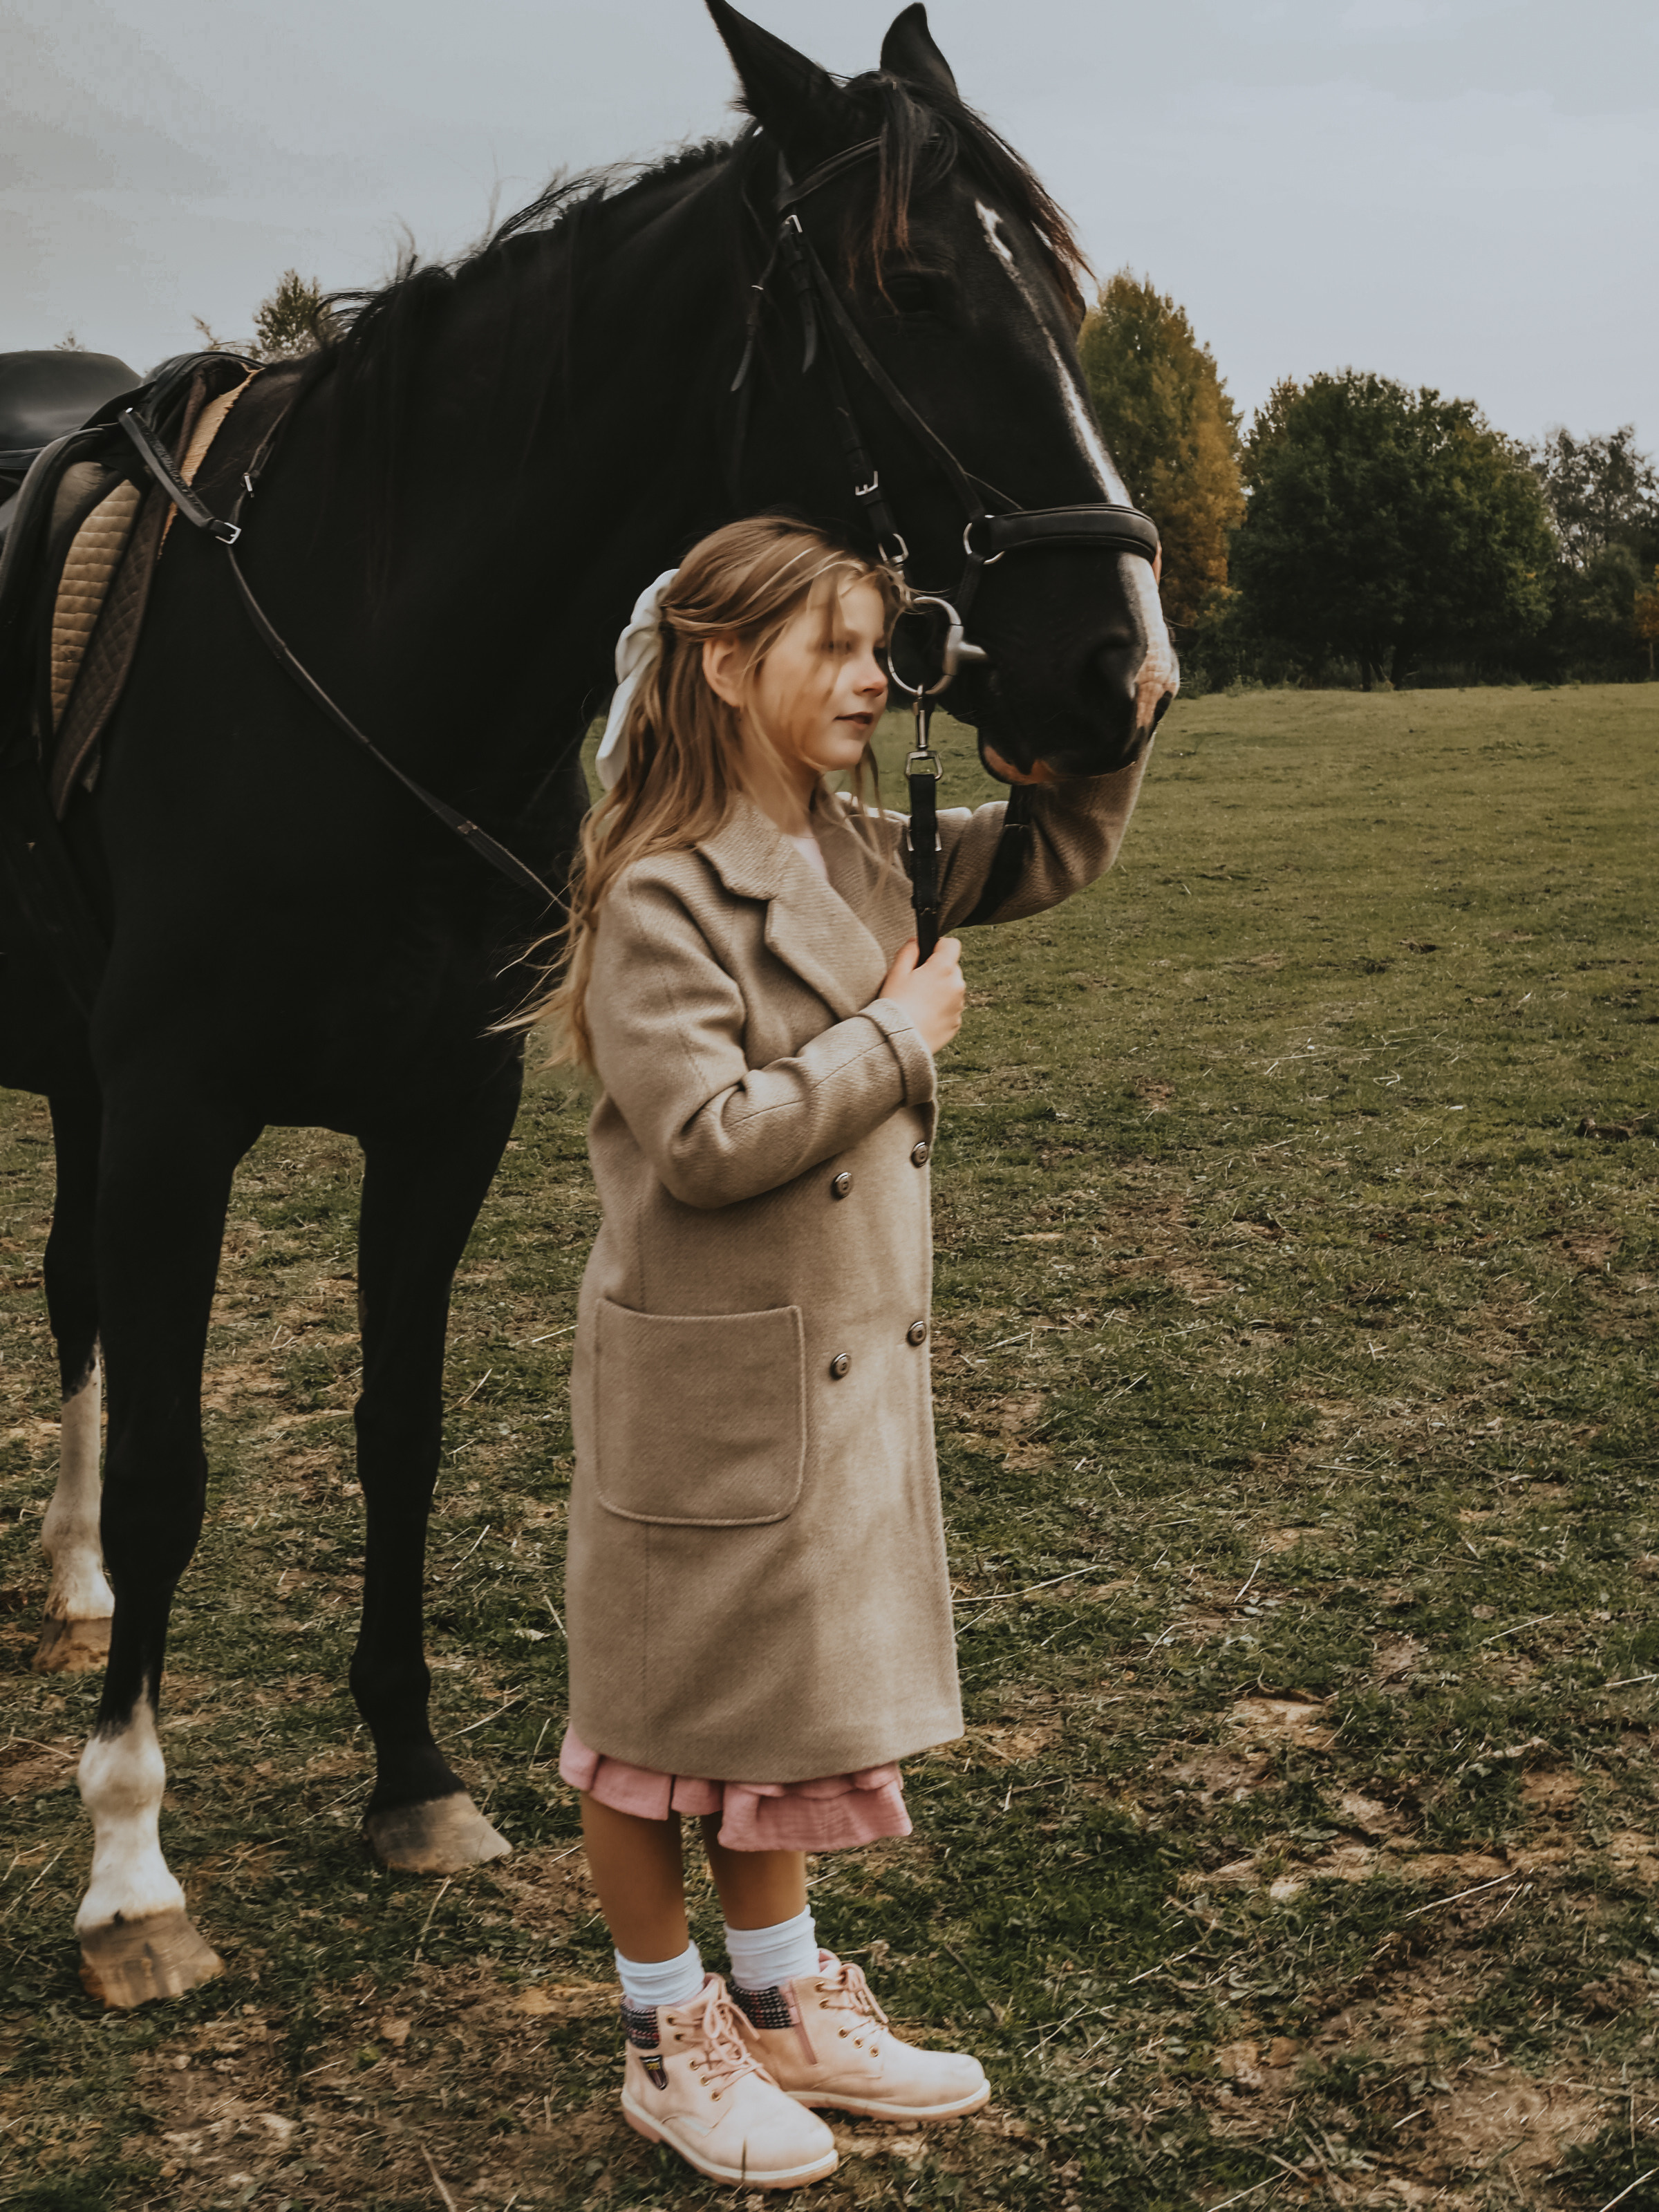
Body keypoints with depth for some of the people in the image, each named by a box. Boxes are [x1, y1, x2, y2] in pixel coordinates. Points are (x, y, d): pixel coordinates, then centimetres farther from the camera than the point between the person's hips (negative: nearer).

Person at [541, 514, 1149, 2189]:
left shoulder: (867, 856, 5)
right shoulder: (661, 892, -20)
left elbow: (1065, 844, 14)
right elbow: (708, 1139, -26)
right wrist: (896, 1037, -18)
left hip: (851, 1360, 8)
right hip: (708, 1376, -8)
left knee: (790, 1692, 20)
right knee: (666, 1704, 9)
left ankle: (780, 2005, 37)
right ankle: (668, 2038, 27)